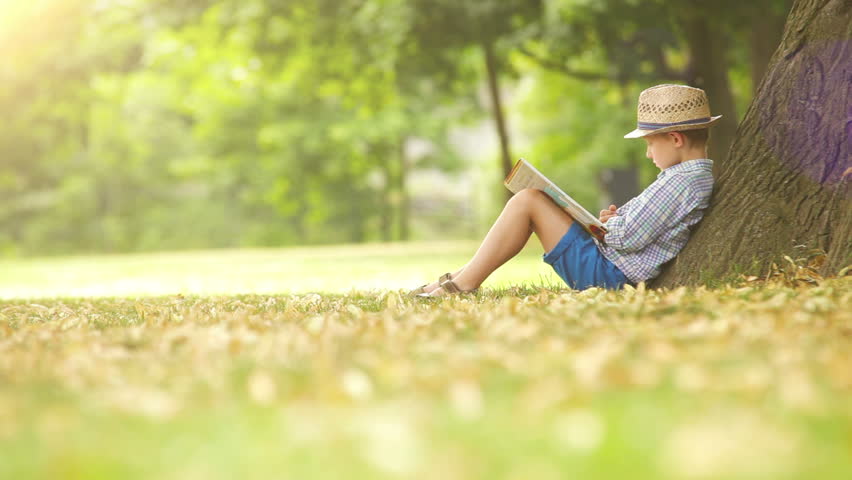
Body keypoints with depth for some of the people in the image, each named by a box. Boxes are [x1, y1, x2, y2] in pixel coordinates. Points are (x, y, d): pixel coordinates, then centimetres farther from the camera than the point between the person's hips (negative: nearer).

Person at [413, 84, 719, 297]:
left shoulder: (679, 183, -20)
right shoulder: (700, 178, 12)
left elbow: (627, 238, -22)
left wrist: (611, 223, -2)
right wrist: (619, 216, 6)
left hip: (604, 272, -11)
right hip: (608, 269, 11)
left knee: (527, 200, -13)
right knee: (531, 200, 19)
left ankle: (464, 284, -8)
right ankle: (467, 275, 14)